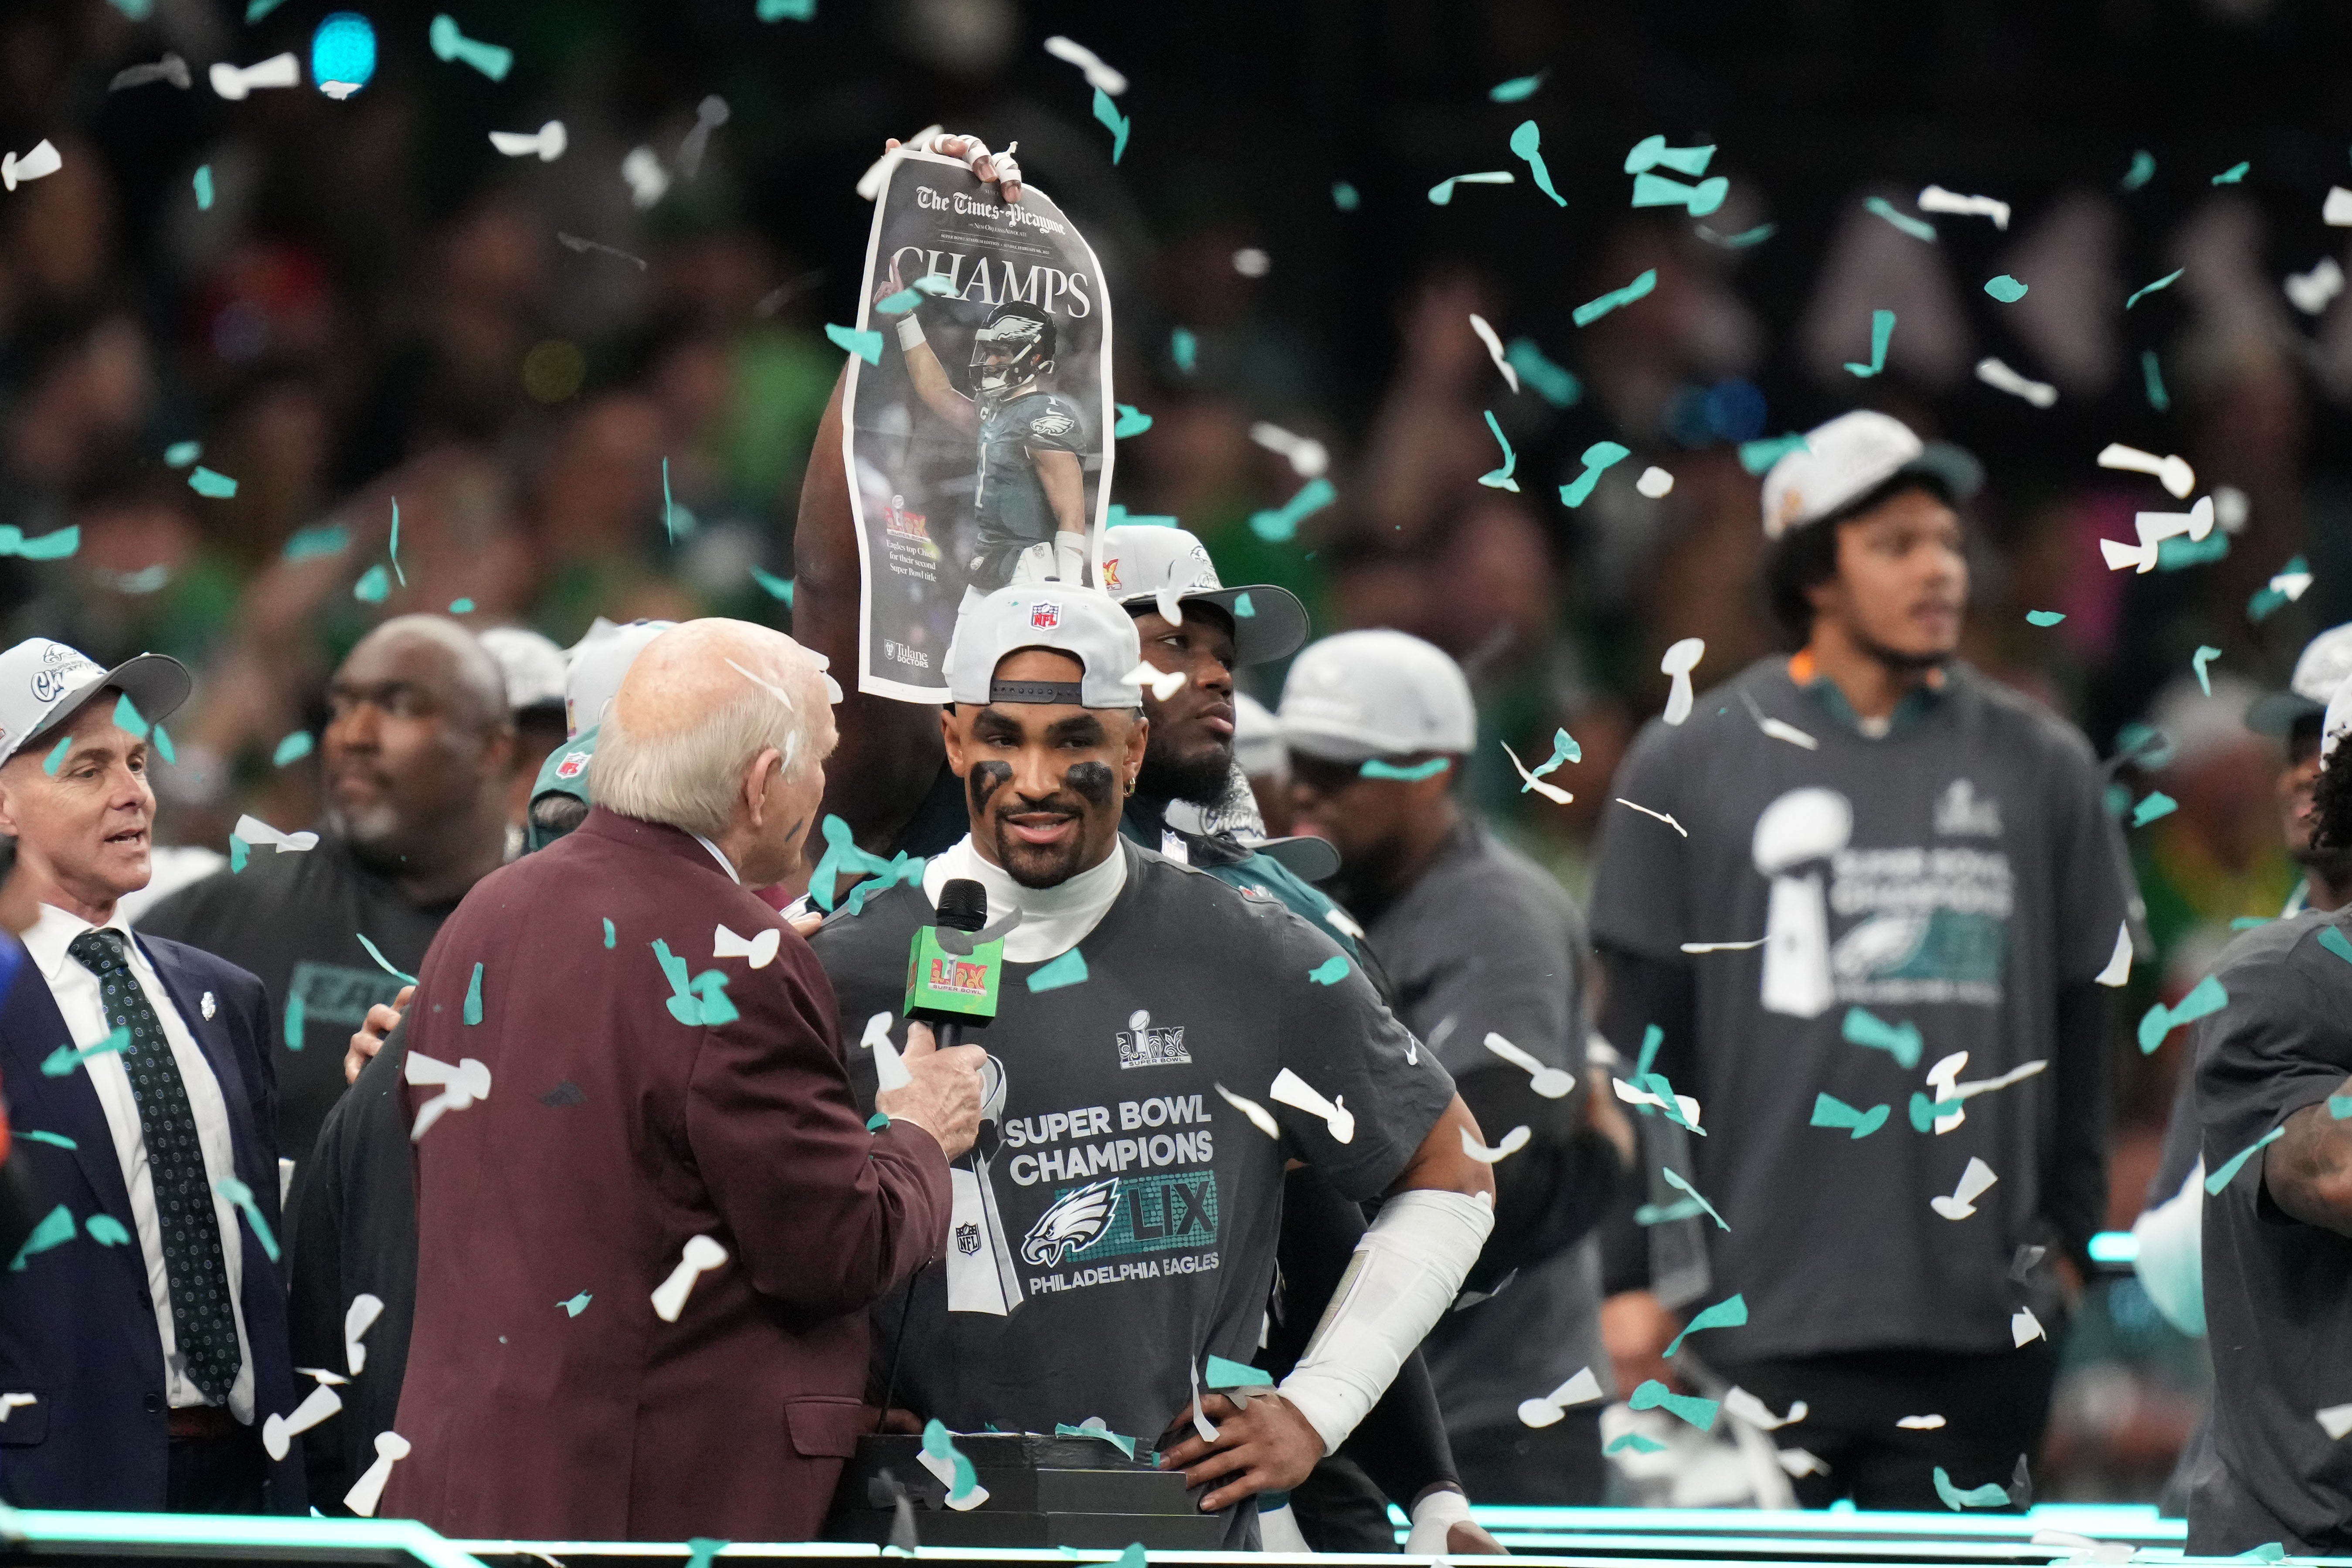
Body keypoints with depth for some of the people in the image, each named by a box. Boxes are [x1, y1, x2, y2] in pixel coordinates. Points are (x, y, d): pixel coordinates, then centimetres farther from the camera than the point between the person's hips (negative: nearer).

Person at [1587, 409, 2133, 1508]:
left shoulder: (2039, 765, 12)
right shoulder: (1690, 766, 5)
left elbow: (2084, 1028, 15)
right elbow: (1638, 1039, 4)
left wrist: (2067, 1242, 8)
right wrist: (1630, 1274, -1)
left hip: (1978, 1322, 2)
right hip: (1769, 1322, -2)